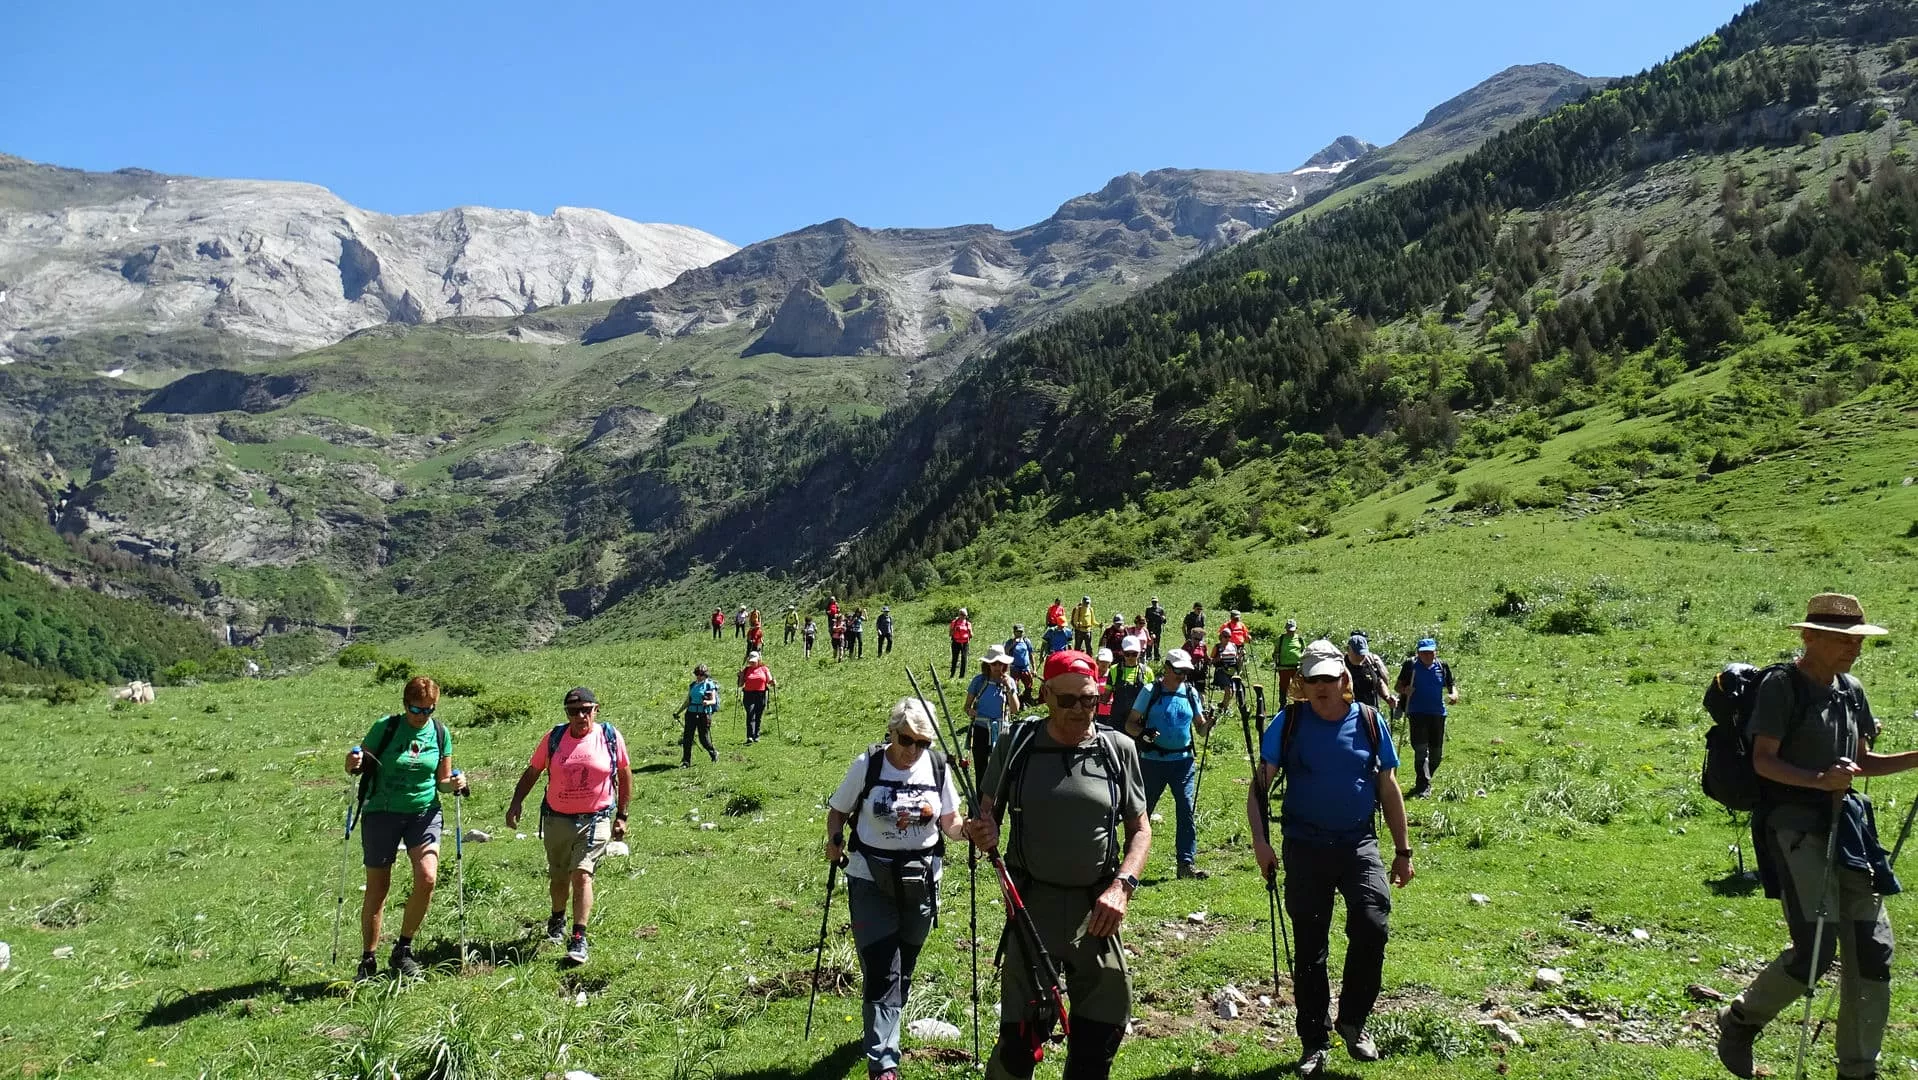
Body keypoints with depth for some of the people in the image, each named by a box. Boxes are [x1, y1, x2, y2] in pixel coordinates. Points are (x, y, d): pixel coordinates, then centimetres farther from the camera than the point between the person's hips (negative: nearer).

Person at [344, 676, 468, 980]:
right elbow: (357, 766, 1)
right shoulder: (385, 727, -6)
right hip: (381, 813, -1)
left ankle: (402, 951, 2)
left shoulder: (440, 733, 2)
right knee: (377, 888, 4)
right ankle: (368, 960, 21)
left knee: (427, 878, -17)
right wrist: (354, 764, -22)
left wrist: (454, 784, -10)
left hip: (425, 812, 1)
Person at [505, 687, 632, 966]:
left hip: (595, 819, -3)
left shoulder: (610, 737, -7)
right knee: (559, 877, 17)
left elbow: (625, 775, 3)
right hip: (557, 818, 3)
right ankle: (558, 918, 45)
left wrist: (621, 816, 2)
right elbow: (532, 772, 5)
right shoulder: (554, 738, -4)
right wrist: (516, 804, -7)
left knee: (582, 874, -16)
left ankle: (578, 939, -12)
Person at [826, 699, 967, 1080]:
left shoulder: (938, 767, -6)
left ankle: (882, 1032, 41)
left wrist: (969, 829, -20)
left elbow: (950, 824, 1)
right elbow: (838, 810, 1)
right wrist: (834, 842, -17)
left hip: (921, 878, 3)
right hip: (871, 878, -2)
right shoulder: (867, 765, -11)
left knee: (905, 964, 16)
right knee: (880, 969, -6)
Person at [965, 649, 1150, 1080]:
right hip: (1032, 905, -1)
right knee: (1019, 1038, -1)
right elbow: (986, 814, 7)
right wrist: (983, 832, -16)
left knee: (1099, 1037, 10)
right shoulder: (1016, 746, -2)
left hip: (1097, 910, 2)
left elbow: (1140, 830, 7)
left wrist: (1122, 885, -8)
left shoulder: (1118, 749, 1)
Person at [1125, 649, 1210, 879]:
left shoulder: (1191, 693, 6)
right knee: (1142, 810, 8)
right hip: (1153, 760, -2)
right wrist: (1142, 734, -23)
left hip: (1184, 760, 2)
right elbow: (1130, 724, -2)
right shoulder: (1150, 692, -3)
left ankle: (1186, 863, 1)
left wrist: (1208, 724, -13)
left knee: (1187, 811, -4)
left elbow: (1200, 729, 9)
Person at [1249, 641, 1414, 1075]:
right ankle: (1315, 1042, 23)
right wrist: (1260, 840, -14)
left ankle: (1352, 1021, 7)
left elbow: (1388, 788, 9)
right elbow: (1260, 785, -2)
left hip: (1359, 844, 1)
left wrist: (1402, 850, 9)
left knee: (1372, 927, -18)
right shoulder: (1288, 723, -4)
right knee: (1310, 947, 7)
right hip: (1305, 848, 0)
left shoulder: (1369, 721, 0)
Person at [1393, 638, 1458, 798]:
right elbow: (1399, 685, 3)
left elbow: (1450, 686, 14)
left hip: (1437, 713, 4)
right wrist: (1404, 690, -19)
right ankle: (1423, 786, -12)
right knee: (1420, 749, -13)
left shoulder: (1443, 666, 7)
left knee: (1437, 753, 9)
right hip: (1417, 713, -4)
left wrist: (1454, 694, -8)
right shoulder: (1410, 665, -1)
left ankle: (1425, 780, 30)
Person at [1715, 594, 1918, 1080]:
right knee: (1816, 948, -13)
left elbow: (1861, 762, 21)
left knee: (1872, 949, 5)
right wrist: (1820, 780, -27)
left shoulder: (1851, 690, 13)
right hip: (1793, 823, -7)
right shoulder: (1782, 685, -8)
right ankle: (1739, 1021, 10)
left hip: (1845, 821, 8)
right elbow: (1763, 761, -13)